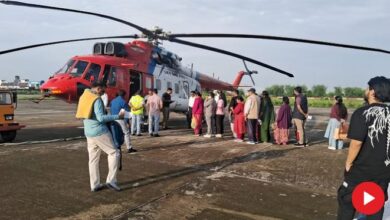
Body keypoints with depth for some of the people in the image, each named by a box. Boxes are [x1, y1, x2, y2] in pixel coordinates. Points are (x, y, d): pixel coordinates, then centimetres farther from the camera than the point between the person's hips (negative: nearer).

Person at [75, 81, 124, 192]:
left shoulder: (84, 97, 13)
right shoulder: (97, 99, -14)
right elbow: (101, 118, -22)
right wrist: (118, 116, -17)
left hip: (89, 133, 8)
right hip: (100, 132, -8)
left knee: (93, 159, 11)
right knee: (114, 153, 2)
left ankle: (94, 185, 16)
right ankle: (111, 180, -2)